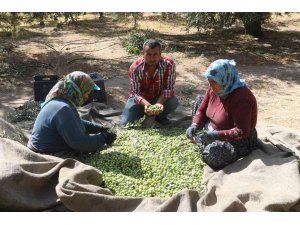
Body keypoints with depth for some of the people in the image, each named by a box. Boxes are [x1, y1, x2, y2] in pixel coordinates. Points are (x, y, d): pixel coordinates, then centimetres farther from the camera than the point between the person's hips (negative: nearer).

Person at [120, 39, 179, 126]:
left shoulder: (169, 64, -24)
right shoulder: (135, 68, -25)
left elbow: (168, 88, -22)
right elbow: (135, 93, -24)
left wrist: (159, 103, -41)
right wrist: (146, 104, -45)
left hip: (160, 98, 0)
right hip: (140, 99, 0)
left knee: (173, 102, -31)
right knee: (125, 122, -17)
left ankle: (160, 116, 4)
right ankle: (143, 112, 17)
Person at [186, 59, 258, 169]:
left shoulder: (241, 98, -31)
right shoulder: (214, 89, -7)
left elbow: (242, 132, -32)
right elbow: (201, 110, 2)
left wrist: (216, 135, -41)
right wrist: (194, 125, -17)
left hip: (239, 141, -8)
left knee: (211, 154, -37)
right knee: (198, 99, 8)